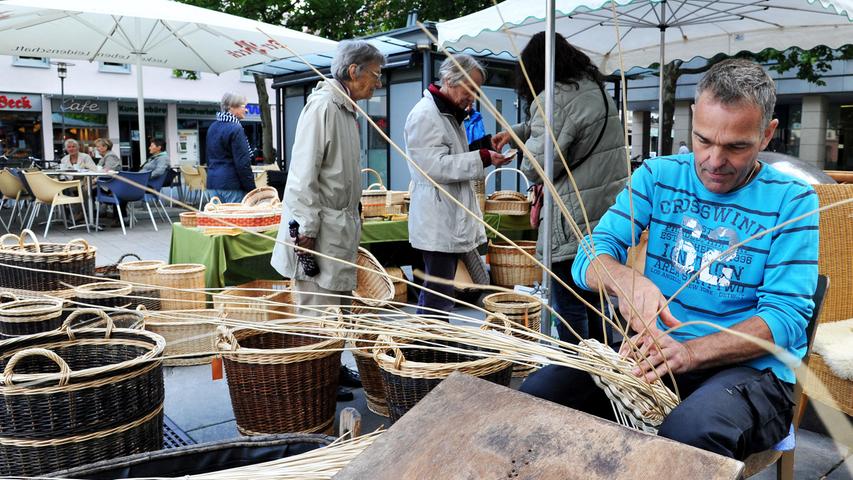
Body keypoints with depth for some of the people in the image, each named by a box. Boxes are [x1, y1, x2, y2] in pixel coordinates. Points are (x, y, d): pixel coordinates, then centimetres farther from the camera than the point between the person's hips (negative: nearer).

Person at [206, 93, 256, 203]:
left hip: (213, 182, 9)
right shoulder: (235, 129, -14)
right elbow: (243, 162, -16)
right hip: (232, 184, -9)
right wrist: (251, 189, -12)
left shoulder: (212, 128, 14)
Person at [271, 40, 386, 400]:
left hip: (341, 225, 10)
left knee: (337, 302, 16)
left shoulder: (346, 109, 16)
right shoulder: (322, 106, -15)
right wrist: (306, 231, -21)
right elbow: (303, 174, -20)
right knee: (317, 307, -2)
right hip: (319, 228, -10)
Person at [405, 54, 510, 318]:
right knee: (438, 297, -7)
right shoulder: (425, 115, -13)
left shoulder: (450, 114, 18)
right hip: (437, 224, -10)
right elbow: (435, 167, -21)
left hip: (452, 221, 10)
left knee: (435, 293, 16)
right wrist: (483, 158, -21)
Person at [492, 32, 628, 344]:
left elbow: (536, 167, -19)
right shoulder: (594, 88, 13)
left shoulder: (554, 97, -16)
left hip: (573, 224, -9)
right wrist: (515, 131, 30)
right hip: (606, 217, 9)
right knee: (595, 301, 20)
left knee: (568, 308, 0)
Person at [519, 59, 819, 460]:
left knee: (692, 431, -38)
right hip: (653, 351, 4)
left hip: (749, 365, -3)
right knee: (538, 392, -20)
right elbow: (590, 258, -3)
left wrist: (690, 352, -26)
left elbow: (788, 315, -10)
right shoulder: (658, 175, 6)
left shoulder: (792, 201, -1)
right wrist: (626, 281, -29)